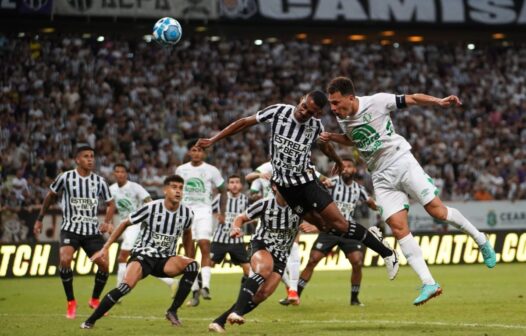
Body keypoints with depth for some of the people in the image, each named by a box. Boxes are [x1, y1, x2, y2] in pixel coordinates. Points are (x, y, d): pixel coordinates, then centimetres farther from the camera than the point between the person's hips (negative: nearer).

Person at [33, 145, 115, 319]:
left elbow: (110, 204, 13)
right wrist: (39, 219, 13)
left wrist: (108, 222, -4)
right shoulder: (65, 178, -5)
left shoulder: (99, 181, 1)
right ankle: (71, 302, -6)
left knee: (104, 264, -9)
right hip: (70, 228, -3)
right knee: (65, 260, -26)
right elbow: (50, 196, 10)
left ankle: (95, 300, 18)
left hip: (92, 230, 3)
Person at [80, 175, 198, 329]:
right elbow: (124, 224, -2)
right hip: (143, 255, -4)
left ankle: (173, 311, -15)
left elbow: (186, 234, 19)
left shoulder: (187, 213, -4)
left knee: (193, 266, -25)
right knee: (126, 287, -29)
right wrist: (105, 248, -3)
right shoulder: (151, 208, -15)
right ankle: (91, 320, -14)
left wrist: (188, 260, 20)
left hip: (165, 260, 4)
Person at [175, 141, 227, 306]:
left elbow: (223, 191, 10)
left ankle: (205, 286, -24)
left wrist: (222, 213, 5)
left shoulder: (211, 170, 2)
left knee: (205, 246, -19)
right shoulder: (181, 170, 8)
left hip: (204, 211, -2)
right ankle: (194, 291, 3)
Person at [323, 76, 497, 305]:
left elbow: (413, 99, -8)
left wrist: (439, 102, -22)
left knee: (437, 211, -9)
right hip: (381, 177, 4)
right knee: (398, 227, -10)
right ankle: (429, 284, -12)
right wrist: (332, 138, 7)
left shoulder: (377, 102, -14)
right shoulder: (342, 119, 4)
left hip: (402, 162, -4)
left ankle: (480, 240, 17)